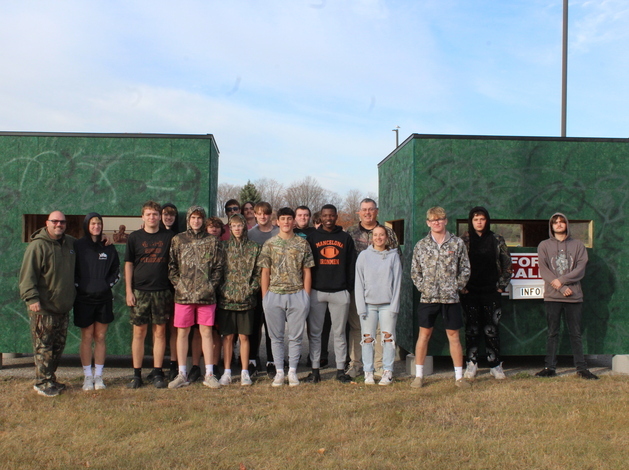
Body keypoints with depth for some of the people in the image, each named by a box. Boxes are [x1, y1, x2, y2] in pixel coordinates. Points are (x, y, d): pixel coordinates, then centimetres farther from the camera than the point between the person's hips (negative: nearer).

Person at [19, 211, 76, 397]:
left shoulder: (70, 243, 11)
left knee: (58, 346, 13)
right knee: (43, 347, -3)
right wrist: (31, 298, -23)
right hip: (43, 307, -7)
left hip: (63, 307, 7)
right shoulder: (38, 245, -10)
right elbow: (28, 274, -16)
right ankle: (42, 383, 7)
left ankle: (50, 379, 25)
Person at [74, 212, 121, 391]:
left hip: (104, 298, 3)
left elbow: (116, 270, 13)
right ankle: (88, 377, 12)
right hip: (84, 298, -2)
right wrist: (79, 286, -11)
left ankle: (98, 376, 15)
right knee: (87, 338, 3)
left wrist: (108, 284, -1)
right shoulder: (77, 246, 0)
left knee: (100, 337, 7)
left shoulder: (108, 247, 8)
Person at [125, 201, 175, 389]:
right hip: (140, 291, 0)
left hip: (162, 291, 0)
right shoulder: (134, 237, 6)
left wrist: (174, 289, 4)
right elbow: (129, 264, 6)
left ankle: (157, 373, 12)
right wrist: (128, 290, -2)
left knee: (160, 332, 4)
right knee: (139, 332, 2)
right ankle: (137, 374, 10)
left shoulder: (169, 236, 6)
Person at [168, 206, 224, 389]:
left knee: (206, 332, 4)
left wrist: (211, 285, -4)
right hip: (183, 294, 1)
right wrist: (178, 284, -4)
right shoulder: (178, 240, 8)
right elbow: (171, 266, 6)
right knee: (182, 333, 4)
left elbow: (219, 267, 6)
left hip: (206, 295, 0)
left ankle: (209, 374, 10)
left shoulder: (213, 241, 7)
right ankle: (182, 375, 13)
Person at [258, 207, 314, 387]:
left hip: (297, 295, 0)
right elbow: (265, 273, 6)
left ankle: (292, 372, 16)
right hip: (274, 295, 1)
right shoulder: (269, 244, 6)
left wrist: (306, 297, 0)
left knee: (295, 336, 5)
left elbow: (306, 272, 6)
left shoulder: (302, 244, 5)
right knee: (276, 336, 7)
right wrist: (265, 297, 0)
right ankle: (279, 372, 17)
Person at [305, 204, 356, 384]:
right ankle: (315, 370, 10)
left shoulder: (345, 238, 9)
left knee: (339, 333, 6)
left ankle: (340, 370, 13)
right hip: (316, 291, 0)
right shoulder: (312, 237, 7)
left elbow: (351, 265, 9)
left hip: (340, 292, 0)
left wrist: (350, 287, 1)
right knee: (314, 333, 3)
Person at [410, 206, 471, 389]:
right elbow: (414, 271, 8)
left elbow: (465, 269, 5)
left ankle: (459, 376, 15)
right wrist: (422, 287, -2)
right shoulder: (421, 245, 4)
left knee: (453, 336, 6)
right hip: (428, 297, 1)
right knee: (424, 335, 6)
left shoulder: (457, 243, 2)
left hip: (450, 298, 0)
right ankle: (419, 375, 14)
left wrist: (457, 286, -3)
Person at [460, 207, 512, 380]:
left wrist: (502, 286, 4)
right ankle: (471, 365, 11)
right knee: (471, 329, 2)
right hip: (470, 292, -1)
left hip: (491, 292, 1)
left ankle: (495, 365, 10)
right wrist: (461, 286, -3)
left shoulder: (497, 240, 7)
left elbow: (507, 265, 10)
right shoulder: (463, 240, 3)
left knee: (492, 329, 2)